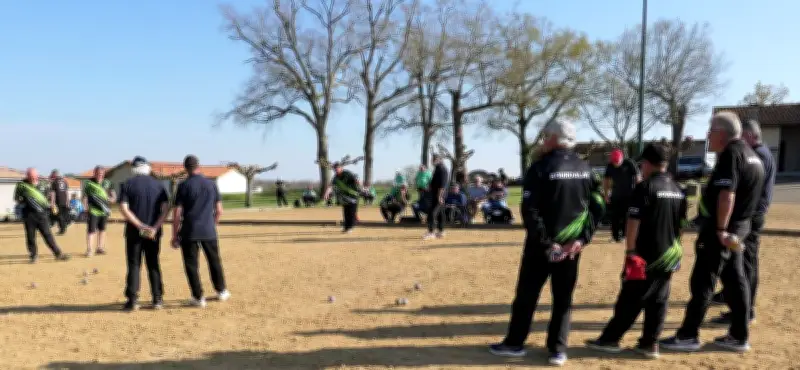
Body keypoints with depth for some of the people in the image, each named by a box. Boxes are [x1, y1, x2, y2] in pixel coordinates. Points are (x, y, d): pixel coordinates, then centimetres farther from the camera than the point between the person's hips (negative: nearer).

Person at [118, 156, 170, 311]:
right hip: (154, 232, 2)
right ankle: (158, 300, 10)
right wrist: (155, 228, -12)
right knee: (153, 265, 10)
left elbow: (123, 209, -12)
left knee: (134, 265, 5)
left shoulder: (127, 184, -1)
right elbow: (166, 208, -4)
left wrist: (141, 226, -15)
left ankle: (133, 301, 2)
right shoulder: (159, 185, 6)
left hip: (134, 231, -2)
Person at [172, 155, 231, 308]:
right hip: (209, 232, 3)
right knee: (215, 261, 18)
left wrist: (175, 236, -2)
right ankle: (221, 291, 30)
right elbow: (219, 211, 7)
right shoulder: (212, 184, 4)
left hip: (189, 232, -3)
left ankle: (198, 298, 8)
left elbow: (177, 213, -9)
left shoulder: (183, 186, -6)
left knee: (191, 264, 7)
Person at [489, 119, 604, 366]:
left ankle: (514, 343, 18)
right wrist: (582, 239, -2)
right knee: (563, 299, 11)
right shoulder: (585, 168, 6)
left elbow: (530, 211, -18)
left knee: (527, 294, 8)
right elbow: (598, 206, 3)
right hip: (571, 245, 4)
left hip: (543, 245, -4)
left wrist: (545, 243, -14)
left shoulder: (541, 167, -11)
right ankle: (558, 350, 11)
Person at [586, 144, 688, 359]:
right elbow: (682, 222, 17)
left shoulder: (644, 187, -11)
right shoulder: (678, 190, 11)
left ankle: (610, 340, 6)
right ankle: (650, 343, 11)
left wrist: (630, 252, -13)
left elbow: (634, 221, -16)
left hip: (646, 255, -6)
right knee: (659, 300, 9)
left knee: (631, 299, -1)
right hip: (670, 256, 6)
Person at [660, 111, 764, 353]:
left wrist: (721, 229, -28)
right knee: (735, 280, 13)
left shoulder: (730, 153, -16)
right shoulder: (749, 153, 15)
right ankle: (739, 337, 19)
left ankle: (688, 336, 0)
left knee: (702, 281, -5)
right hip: (739, 225, 10)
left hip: (723, 226, -10)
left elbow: (727, 194, -26)